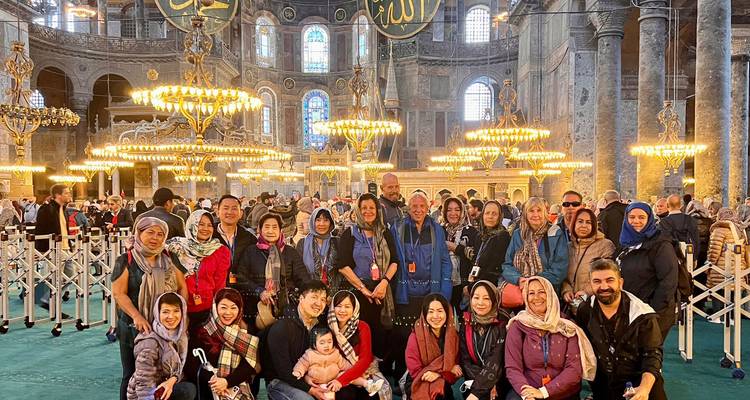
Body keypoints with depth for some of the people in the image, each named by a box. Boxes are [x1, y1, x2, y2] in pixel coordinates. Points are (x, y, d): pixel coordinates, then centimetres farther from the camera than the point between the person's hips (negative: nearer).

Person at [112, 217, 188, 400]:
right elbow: (119, 293, -9)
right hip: (134, 328, -3)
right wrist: (137, 316, -22)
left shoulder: (169, 260, 9)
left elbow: (182, 288, 10)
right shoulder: (126, 261, -2)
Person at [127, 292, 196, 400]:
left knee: (190, 389, -19)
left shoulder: (181, 334, -4)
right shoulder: (149, 343, -24)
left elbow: (180, 367, 3)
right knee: (188, 391, -25)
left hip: (163, 387, 7)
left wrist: (172, 380, -17)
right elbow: (143, 384, -24)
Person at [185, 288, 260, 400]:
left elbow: (249, 366, 0)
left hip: (238, 386, 1)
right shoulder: (202, 331, 3)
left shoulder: (246, 333, 6)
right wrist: (212, 381, -16)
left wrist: (227, 381, -16)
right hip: (208, 389, -1)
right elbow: (191, 365, 0)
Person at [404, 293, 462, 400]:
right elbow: (415, 371, -11)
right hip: (419, 386, -3)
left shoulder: (454, 335, -1)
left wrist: (439, 373, -18)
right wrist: (447, 370, -13)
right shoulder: (416, 336, -11)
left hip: (443, 386, 3)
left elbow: (457, 372, 1)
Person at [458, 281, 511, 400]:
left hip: (500, 384, -3)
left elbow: (496, 363, -13)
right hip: (473, 382, 3)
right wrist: (485, 383, -13)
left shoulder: (503, 324, -6)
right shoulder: (465, 325, 4)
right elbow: (465, 360, 0)